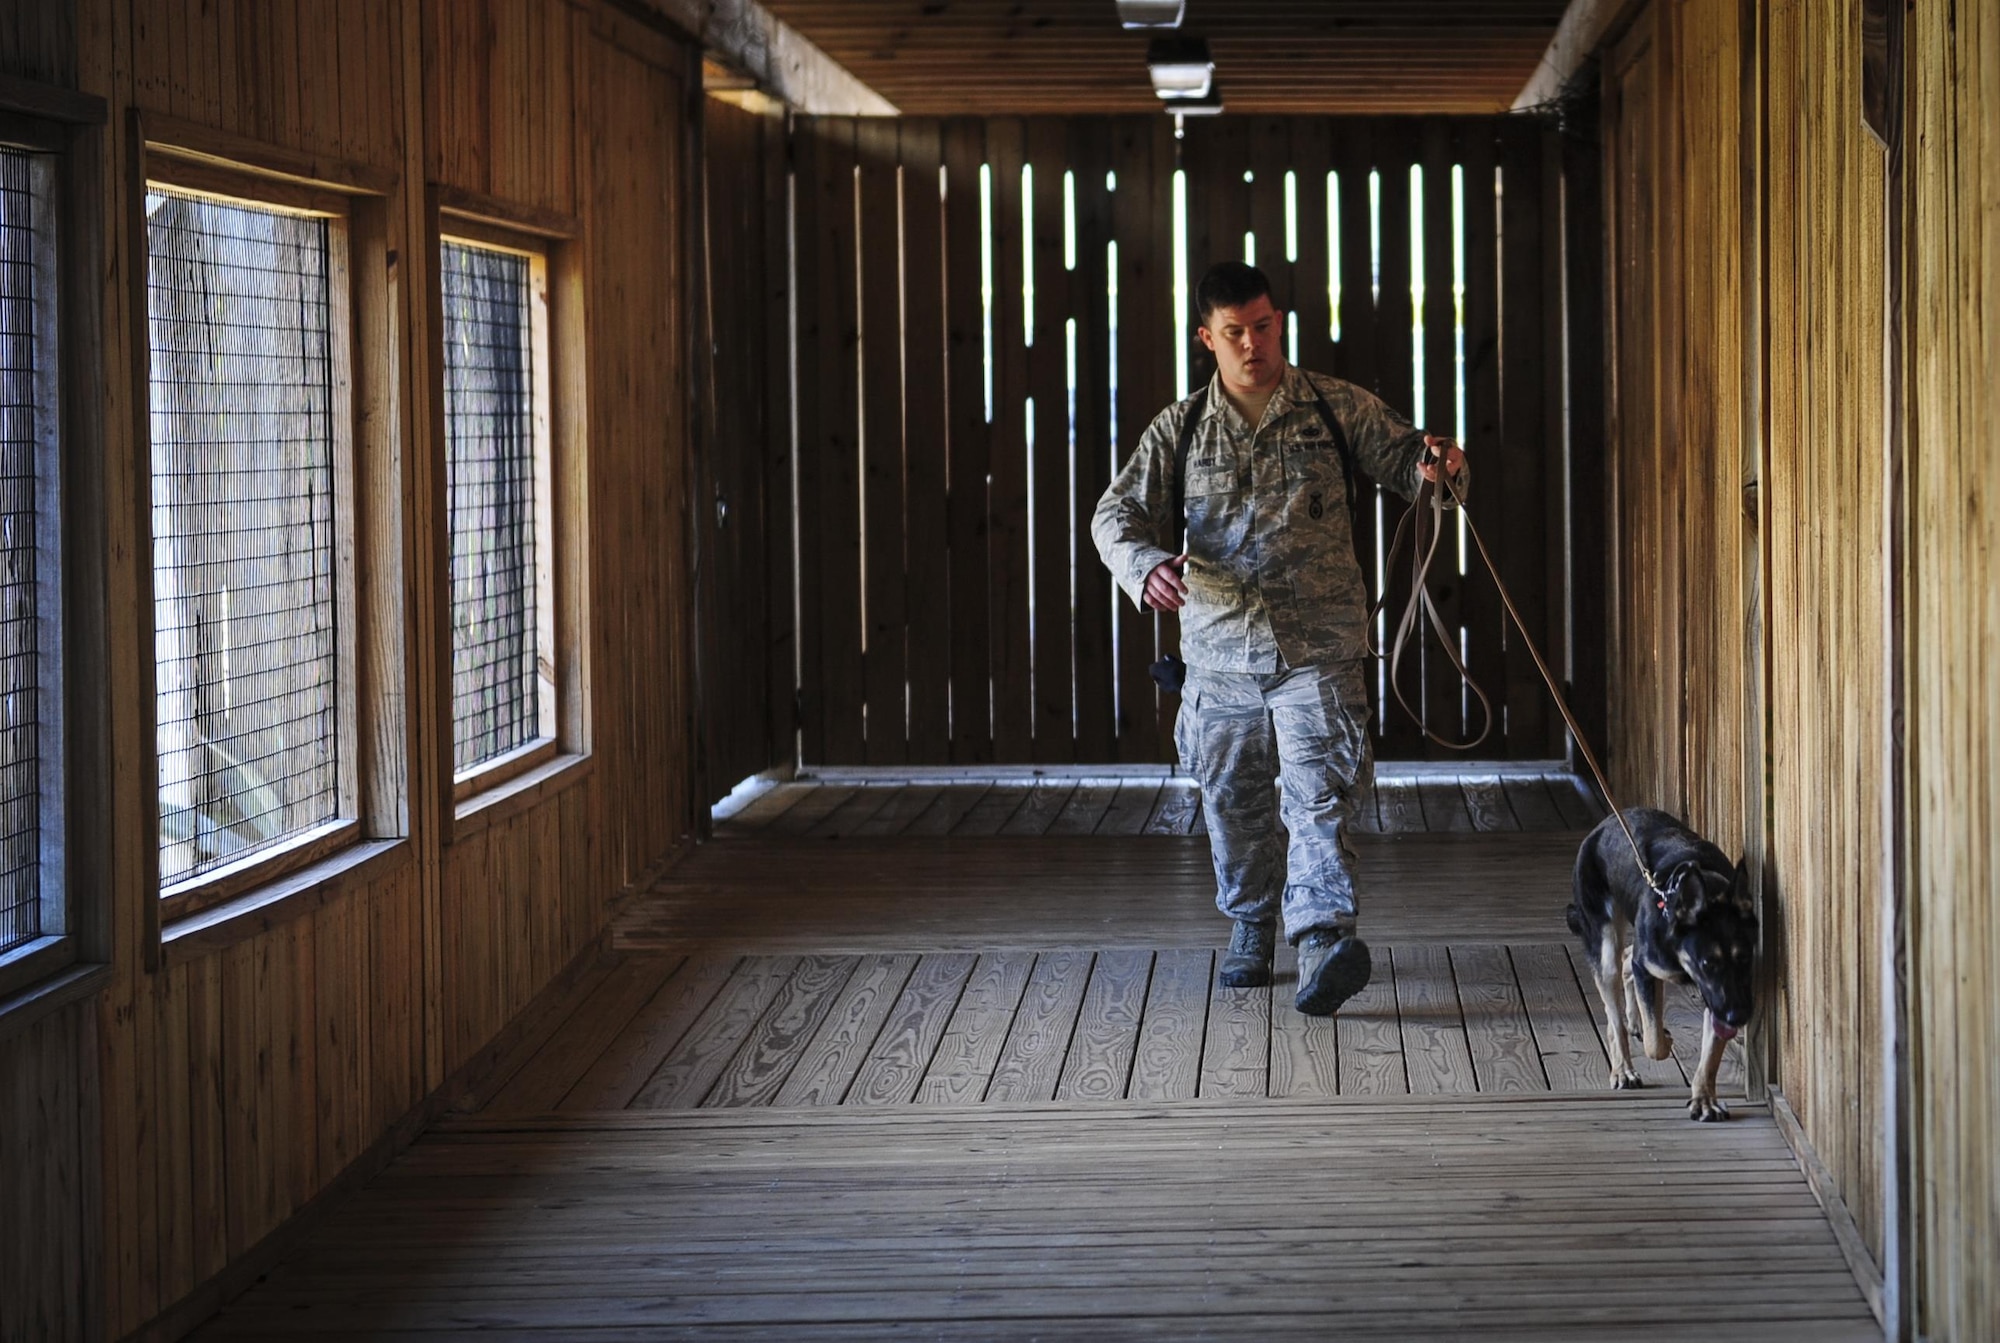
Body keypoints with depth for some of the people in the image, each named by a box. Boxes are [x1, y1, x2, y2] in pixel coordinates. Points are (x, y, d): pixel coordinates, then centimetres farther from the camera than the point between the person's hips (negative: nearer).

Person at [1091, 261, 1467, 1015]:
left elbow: (1401, 457, 8)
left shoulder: (1337, 408, 4)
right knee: (1233, 803, 12)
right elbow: (1118, 513, 1)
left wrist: (1435, 462, -19)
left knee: (1318, 794, -16)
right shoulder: (1180, 430, 6)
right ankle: (1251, 931, 33)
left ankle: (1324, 940, -26)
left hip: (1318, 647, -2)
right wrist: (1143, 565, -22)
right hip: (1221, 649, 3)